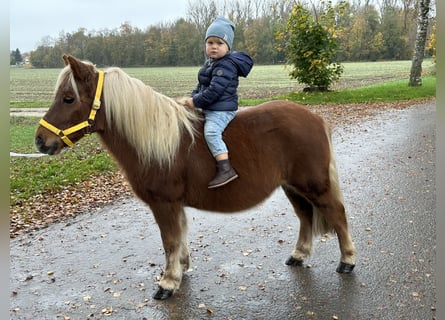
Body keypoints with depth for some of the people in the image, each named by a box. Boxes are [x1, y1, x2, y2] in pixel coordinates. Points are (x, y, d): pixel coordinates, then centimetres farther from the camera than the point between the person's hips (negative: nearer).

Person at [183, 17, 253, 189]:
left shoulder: (226, 65, -18)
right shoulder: (210, 62, 13)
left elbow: (214, 90, -25)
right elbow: (201, 85, 20)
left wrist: (196, 102, -18)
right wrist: (192, 98, 4)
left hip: (222, 109, -11)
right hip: (209, 109, 11)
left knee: (211, 132, -26)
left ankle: (226, 169, -26)